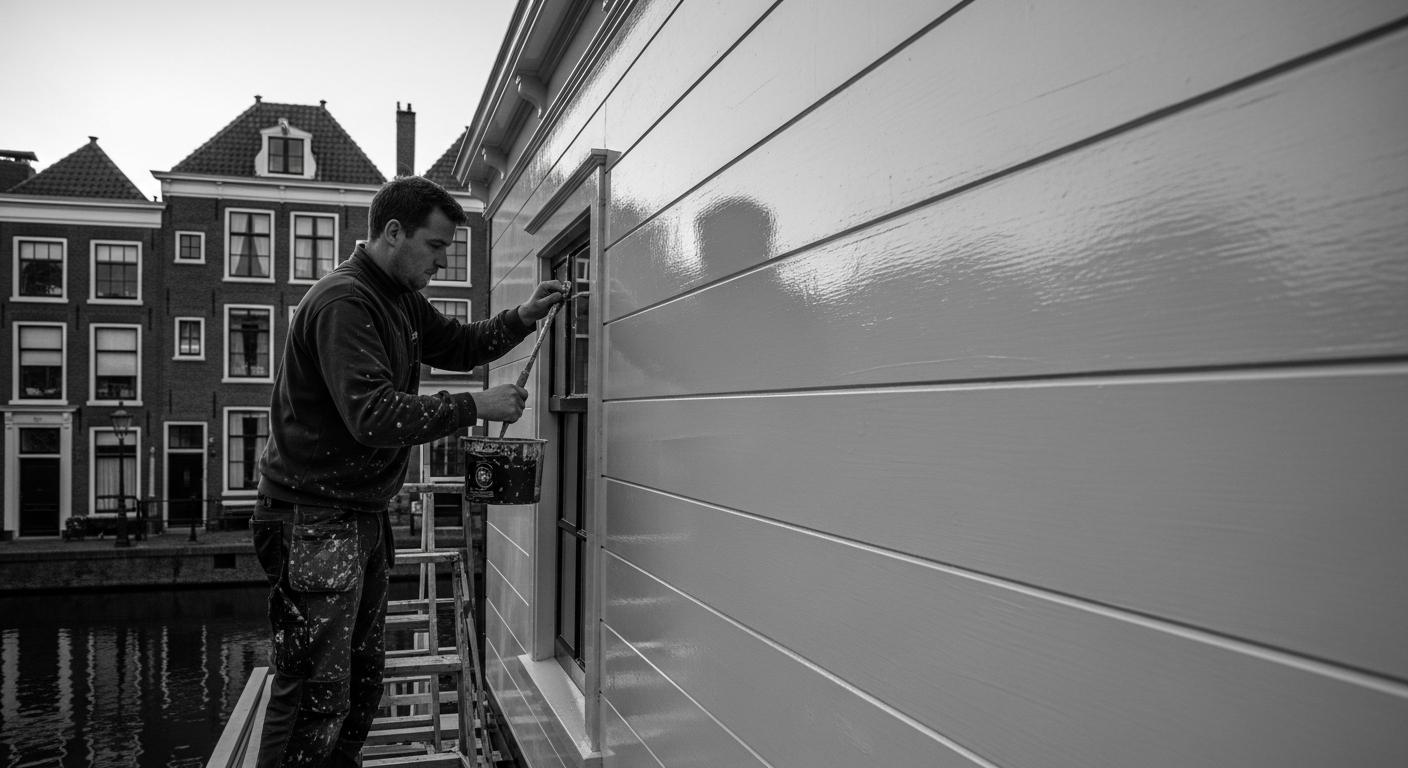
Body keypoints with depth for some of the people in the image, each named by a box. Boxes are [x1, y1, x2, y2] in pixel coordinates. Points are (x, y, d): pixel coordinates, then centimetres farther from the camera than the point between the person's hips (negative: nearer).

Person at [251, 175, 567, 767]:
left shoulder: (400, 299, 11)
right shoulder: (343, 301, -19)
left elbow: (458, 345, 22)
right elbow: (373, 415, -29)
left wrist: (522, 318, 6)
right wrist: (476, 407, -23)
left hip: (364, 515, 10)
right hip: (315, 519, -10)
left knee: (363, 678, 17)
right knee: (317, 693, -5)